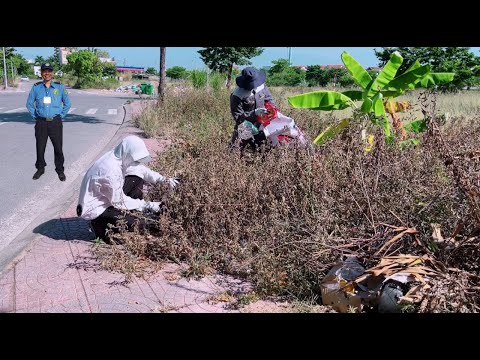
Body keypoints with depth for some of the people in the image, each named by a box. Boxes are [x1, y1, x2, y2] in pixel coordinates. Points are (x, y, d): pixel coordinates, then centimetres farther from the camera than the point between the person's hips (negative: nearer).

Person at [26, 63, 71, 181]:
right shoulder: (36, 87, 4)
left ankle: (60, 170, 13)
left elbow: (67, 104, 10)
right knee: (40, 147, 8)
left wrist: (61, 116, 4)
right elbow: (29, 104, 13)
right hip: (41, 123, 1)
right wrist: (35, 116, 6)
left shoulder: (60, 87, 2)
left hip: (55, 122, -1)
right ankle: (40, 168, 24)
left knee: (58, 148, 0)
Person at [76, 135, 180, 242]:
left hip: (108, 199, 9)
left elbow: (141, 169, 5)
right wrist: (147, 205, -17)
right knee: (140, 225, -18)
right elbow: (119, 201, -23)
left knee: (137, 179, 2)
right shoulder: (111, 170, -33)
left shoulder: (120, 157, -8)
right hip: (95, 209, -9)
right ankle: (100, 224, 2)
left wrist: (164, 179, -7)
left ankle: (128, 215, 8)